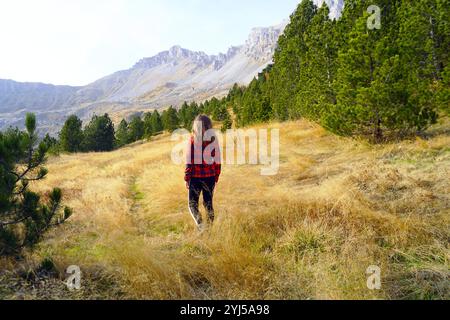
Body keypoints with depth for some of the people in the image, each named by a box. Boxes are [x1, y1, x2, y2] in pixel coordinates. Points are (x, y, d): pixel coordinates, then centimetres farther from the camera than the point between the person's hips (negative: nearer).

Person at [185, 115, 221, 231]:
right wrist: (216, 177, 11)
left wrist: (187, 178, -1)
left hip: (195, 176, -3)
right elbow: (217, 161, 1)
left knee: (193, 203, 10)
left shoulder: (192, 140, -9)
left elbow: (189, 161, -9)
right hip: (210, 176, 3)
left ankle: (199, 222, -12)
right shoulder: (213, 139, -2)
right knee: (208, 202, 18)